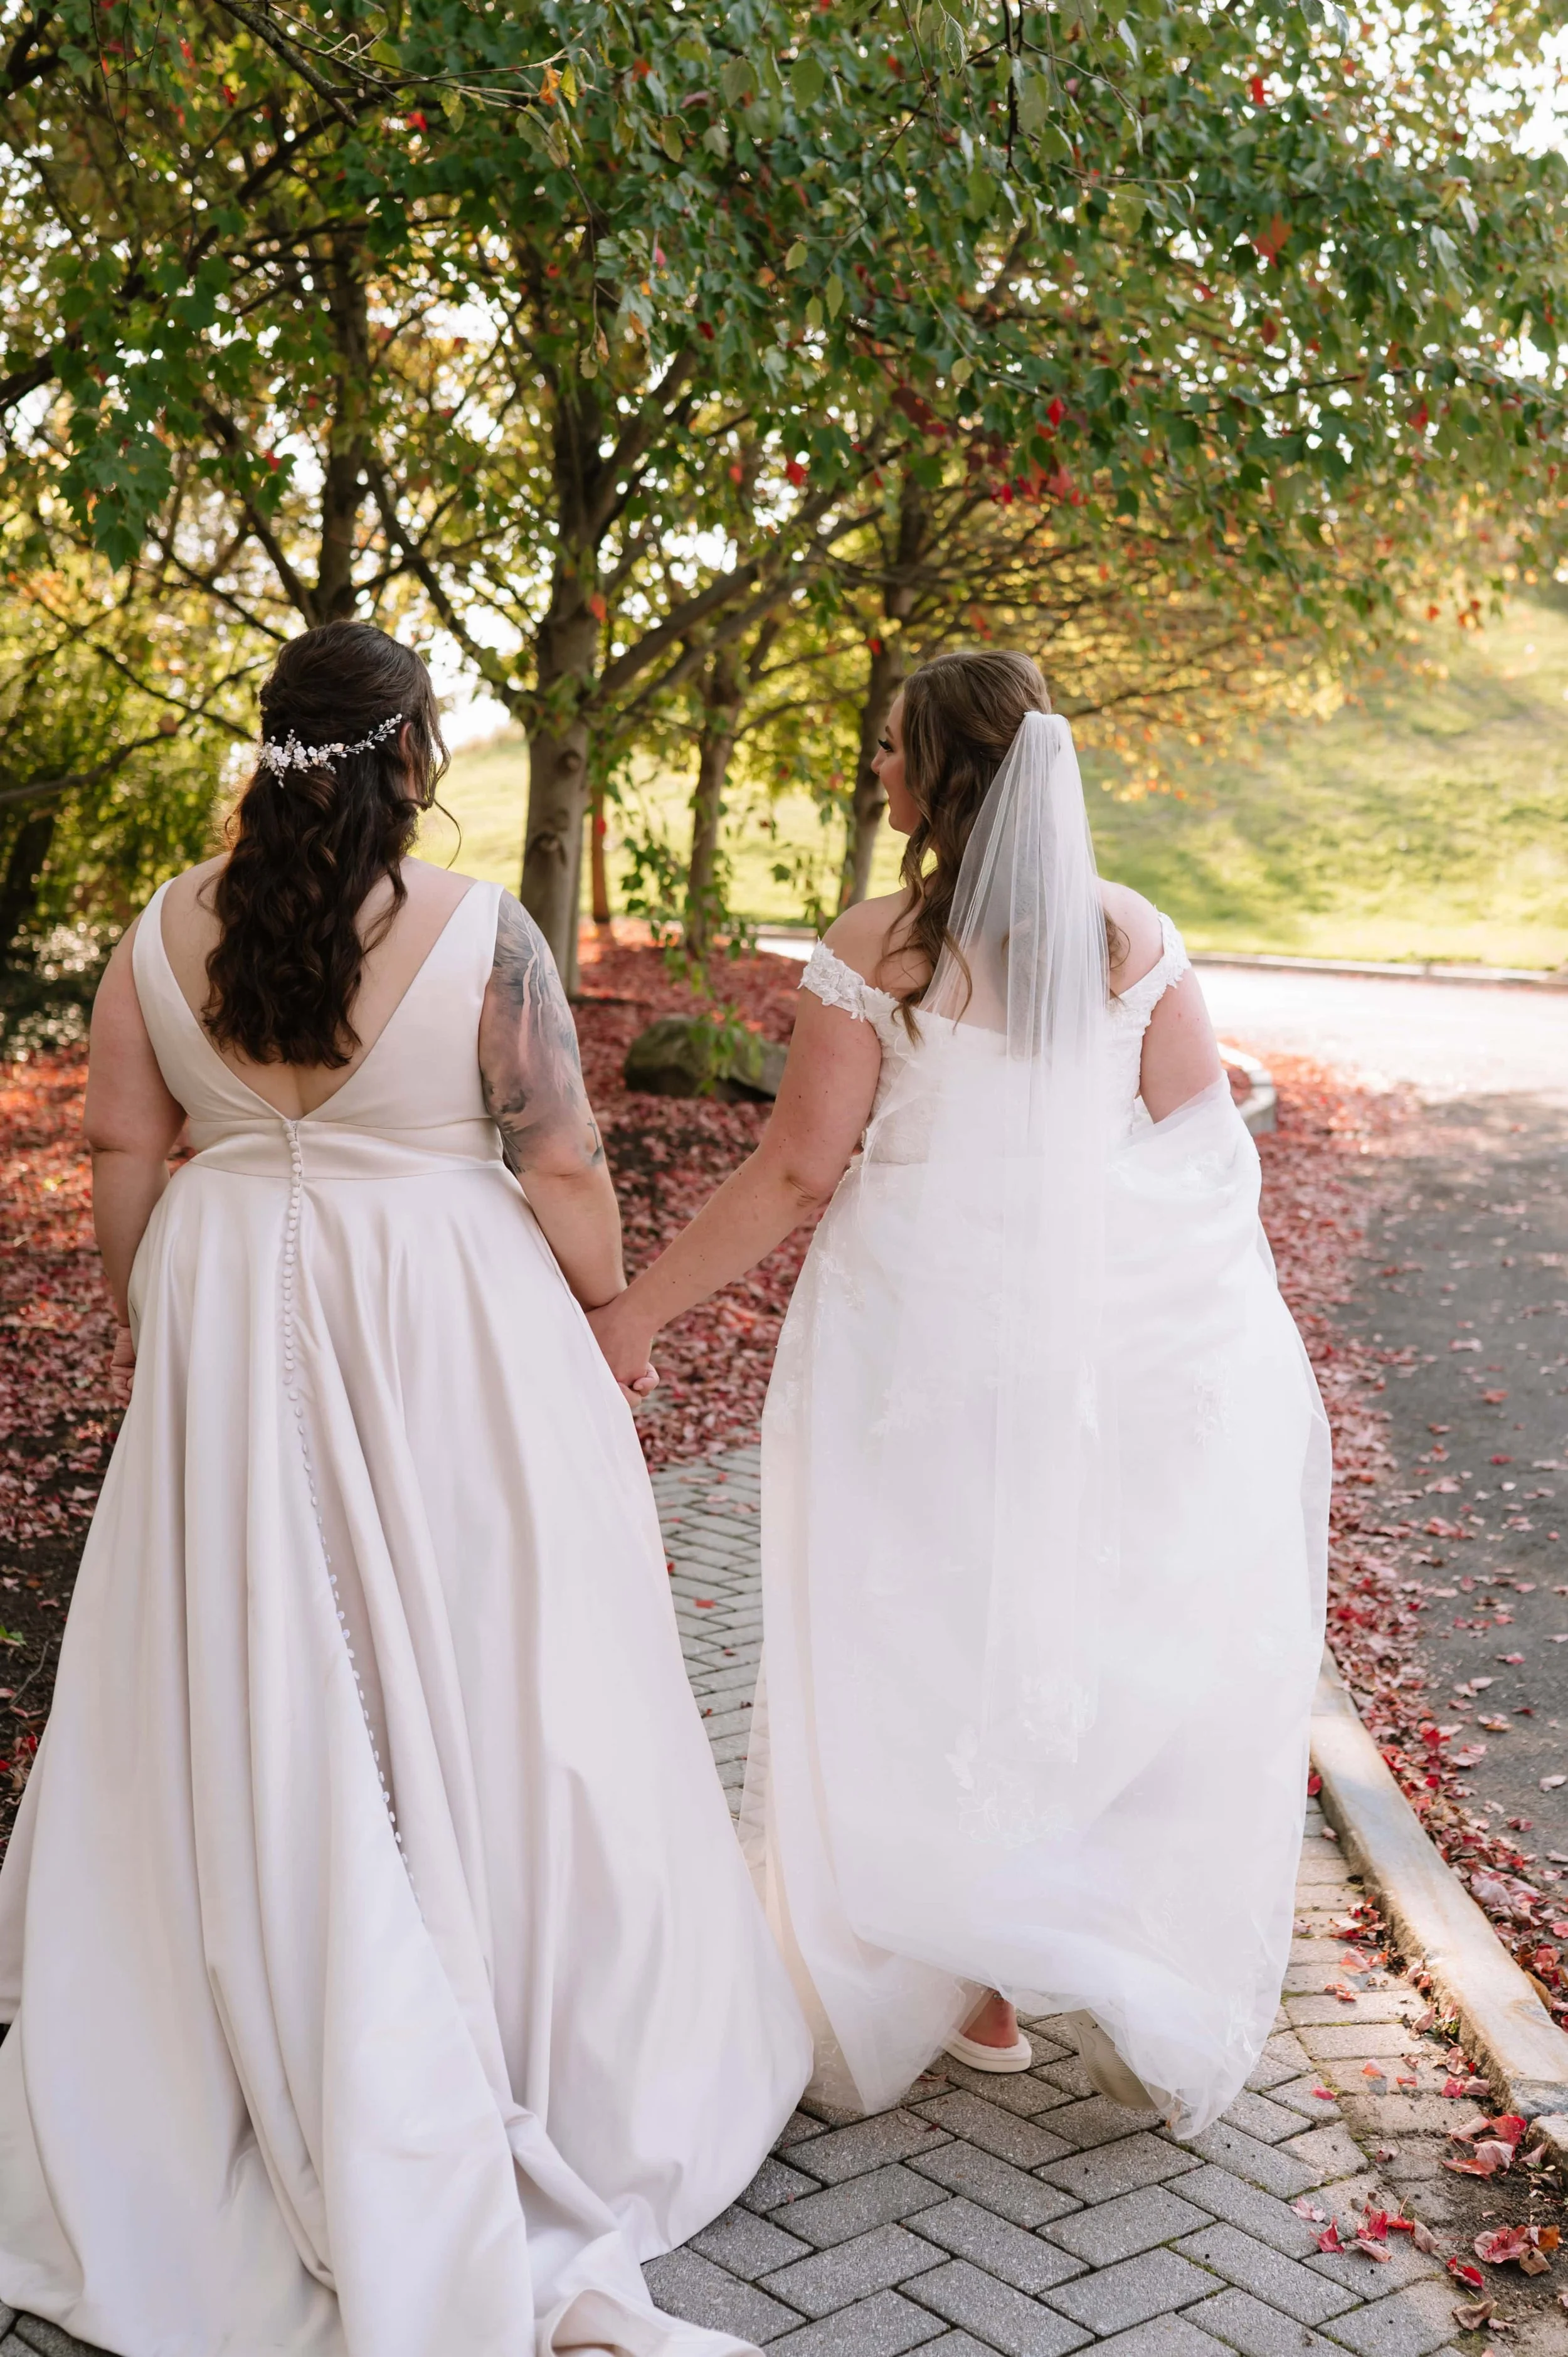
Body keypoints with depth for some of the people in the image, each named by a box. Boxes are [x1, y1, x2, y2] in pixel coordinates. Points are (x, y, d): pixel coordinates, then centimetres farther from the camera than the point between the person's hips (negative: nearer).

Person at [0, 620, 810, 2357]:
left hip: (230, 1324, 4)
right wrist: (603, 1309, 6)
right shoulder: (479, 935, -15)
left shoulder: (169, 929, -4)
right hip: (446, 1324, -3)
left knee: (247, 1686, 15)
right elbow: (561, 1166, -10)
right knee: (464, 1675, 10)